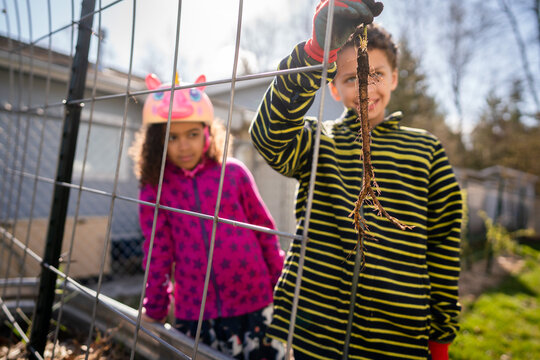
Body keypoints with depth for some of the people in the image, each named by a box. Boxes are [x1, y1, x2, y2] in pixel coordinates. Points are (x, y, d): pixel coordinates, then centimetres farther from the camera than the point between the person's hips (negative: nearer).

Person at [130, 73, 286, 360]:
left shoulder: (233, 172, -3)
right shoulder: (154, 187, -1)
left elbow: (264, 229, 3)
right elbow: (157, 251, 2)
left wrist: (282, 287, 7)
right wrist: (155, 308, 8)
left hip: (253, 301, 0)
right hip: (192, 311, 1)